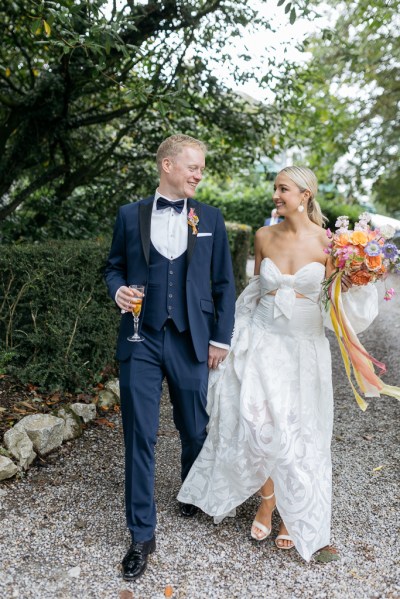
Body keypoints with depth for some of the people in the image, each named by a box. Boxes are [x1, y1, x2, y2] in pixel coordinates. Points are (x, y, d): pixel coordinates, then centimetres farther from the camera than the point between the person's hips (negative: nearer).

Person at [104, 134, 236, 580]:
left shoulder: (210, 219, 6)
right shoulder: (130, 215, 5)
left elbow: (224, 283, 7)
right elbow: (114, 266, 14)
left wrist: (221, 338, 2)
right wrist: (118, 290, -9)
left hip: (190, 341, 1)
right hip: (140, 340, 0)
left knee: (195, 430, 13)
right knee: (139, 437, 2)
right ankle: (142, 535, 17)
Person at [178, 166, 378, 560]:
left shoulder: (326, 242, -7)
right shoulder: (264, 237, 1)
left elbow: (335, 294, 3)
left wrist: (349, 286, -20)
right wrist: (241, 339, 12)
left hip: (305, 342, -1)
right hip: (264, 339, 2)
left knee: (298, 430, 7)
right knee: (262, 423, 0)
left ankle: (293, 514, 28)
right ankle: (268, 503, 26)